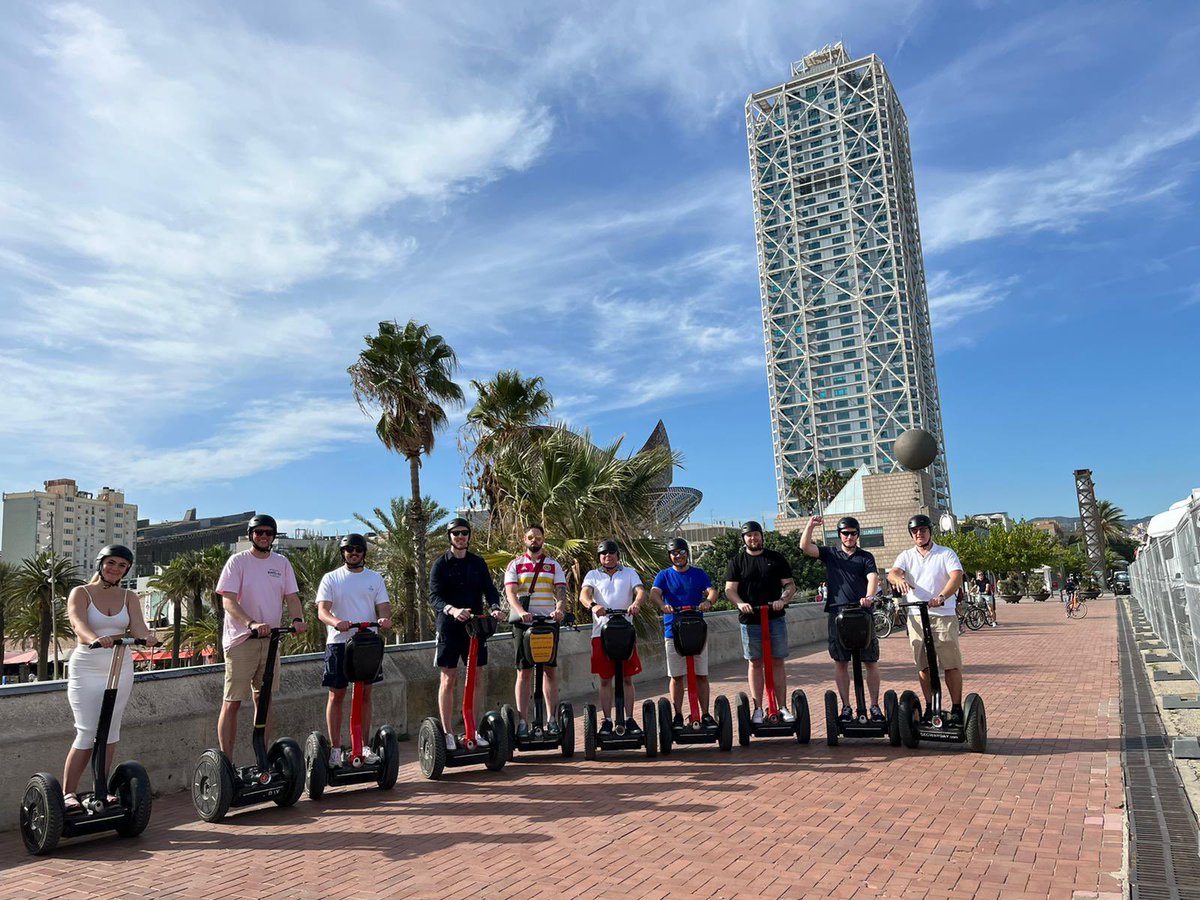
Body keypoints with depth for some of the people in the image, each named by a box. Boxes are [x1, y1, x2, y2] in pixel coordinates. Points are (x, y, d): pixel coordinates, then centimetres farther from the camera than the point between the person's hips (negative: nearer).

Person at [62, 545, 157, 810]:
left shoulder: (129, 597, 7)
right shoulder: (80, 593, -3)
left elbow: (137, 626, -8)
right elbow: (79, 623, -22)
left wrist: (147, 637, -32)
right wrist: (95, 638, -44)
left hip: (120, 668, 4)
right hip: (86, 669, -3)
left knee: (110, 730, 6)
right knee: (87, 733, -6)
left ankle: (101, 789, 16)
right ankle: (68, 793, 5)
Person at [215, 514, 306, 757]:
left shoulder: (282, 563, 9)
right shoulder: (238, 561, -4)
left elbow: (291, 596, 6)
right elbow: (228, 601, -13)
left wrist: (297, 619, -15)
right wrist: (252, 623, -28)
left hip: (270, 639, 5)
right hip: (241, 639, -4)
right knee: (232, 701, -3)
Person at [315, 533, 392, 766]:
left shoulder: (375, 578, 11)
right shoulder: (331, 578, 4)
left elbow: (383, 606, 4)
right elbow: (322, 610, -7)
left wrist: (384, 618, -20)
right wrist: (336, 621, -29)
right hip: (338, 642, -2)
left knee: (365, 694, 7)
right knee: (336, 695, 3)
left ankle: (364, 746, 17)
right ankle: (335, 748, 12)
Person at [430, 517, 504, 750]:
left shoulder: (478, 562, 10)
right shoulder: (441, 564, -1)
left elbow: (489, 588, 4)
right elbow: (434, 596, -11)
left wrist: (494, 607, -17)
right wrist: (452, 610, -30)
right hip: (449, 627, -3)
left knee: (479, 677, 4)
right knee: (448, 680, 1)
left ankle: (475, 730, 15)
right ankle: (447, 734, 9)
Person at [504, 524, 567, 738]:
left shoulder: (553, 565, 11)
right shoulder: (515, 565, 7)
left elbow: (561, 592, 0)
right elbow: (510, 593, -6)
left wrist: (559, 609, -23)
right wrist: (521, 612, -26)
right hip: (523, 623, -1)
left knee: (550, 670, 3)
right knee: (524, 672, 0)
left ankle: (552, 719, 9)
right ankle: (523, 721, 2)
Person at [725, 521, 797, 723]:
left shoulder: (776, 559, 9)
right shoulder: (736, 561, 6)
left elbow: (790, 585, 8)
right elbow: (730, 589, 0)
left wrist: (783, 600, -12)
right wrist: (740, 603, -20)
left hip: (775, 618, 1)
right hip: (750, 620, -1)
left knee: (777, 662, 4)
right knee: (754, 663, 3)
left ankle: (782, 707, 11)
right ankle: (758, 709, 10)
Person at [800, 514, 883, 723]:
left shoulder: (865, 557, 11)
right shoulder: (830, 554, 14)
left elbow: (873, 578, -7)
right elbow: (805, 547, 1)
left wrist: (868, 597, -27)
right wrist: (810, 526, -13)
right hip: (837, 613, 1)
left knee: (870, 661, 1)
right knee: (840, 662, 3)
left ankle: (875, 706, 10)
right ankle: (846, 707, 10)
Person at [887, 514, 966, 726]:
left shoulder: (946, 554, 4)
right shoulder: (906, 556, 12)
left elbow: (957, 577, -12)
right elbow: (892, 573, -6)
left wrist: (942, 597, -31)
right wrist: (898, 579, -33)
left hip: (943, 615, -3)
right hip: (916, 616, 3)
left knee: (951, 665, -2)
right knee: (923, 666, 6)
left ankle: (957, 708, 7)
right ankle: (929, 708, 15)